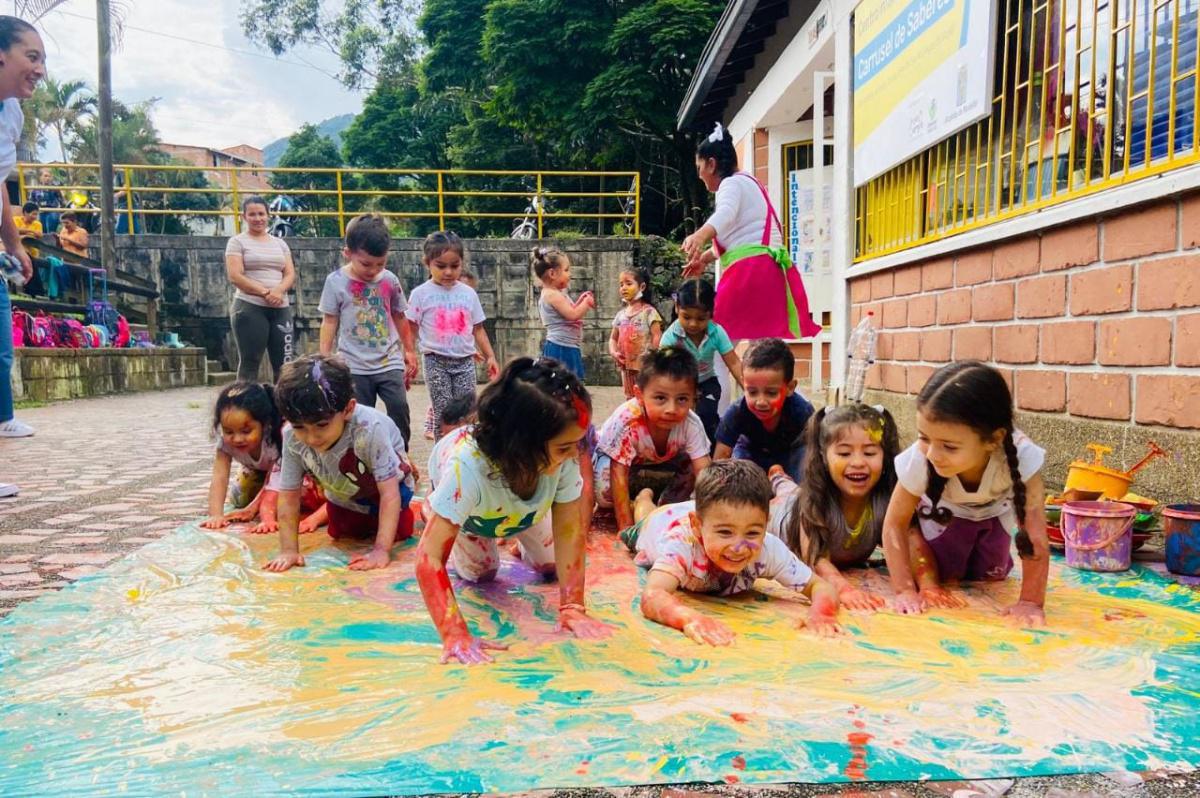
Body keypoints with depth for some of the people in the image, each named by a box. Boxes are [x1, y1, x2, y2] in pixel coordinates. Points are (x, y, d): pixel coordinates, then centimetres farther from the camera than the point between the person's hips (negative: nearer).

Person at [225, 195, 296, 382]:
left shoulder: (280, 243, 17)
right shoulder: (237, 242, 3)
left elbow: (290, 273, 9)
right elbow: (235, 276, -8)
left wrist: (279, 290, -13)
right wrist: (265, 292, -17)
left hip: (281, 309, 4)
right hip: (249, 308, -4)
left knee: (284, 363, 2)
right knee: (250, 363, -1)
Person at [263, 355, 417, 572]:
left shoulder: (371, 429, -46)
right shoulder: (292, 438, -34)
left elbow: (389, 493, -40)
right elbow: (288, 496, -22)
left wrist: (381, 550, -44)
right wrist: (288, 551, -26)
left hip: (382, 486, -4)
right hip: (343, 493, 4)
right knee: (342, 534, 16)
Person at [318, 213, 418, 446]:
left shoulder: (390, 280, 0)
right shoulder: (336, 282, -5)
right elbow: (330, 322, 0)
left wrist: (409, 351, 16)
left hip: (389, 361, 1)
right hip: (354, 366, -1)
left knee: (399, 408, -9)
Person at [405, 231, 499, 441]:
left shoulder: (468, 293, 5)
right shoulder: (421, 294, -3)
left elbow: (478, 329, 12)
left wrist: (490, 357, 10)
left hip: (465, 360, 3)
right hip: (436, 362, -2)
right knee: (443, 415, -2)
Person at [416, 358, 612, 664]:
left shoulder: (564, 457, -41)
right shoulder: (468, 465, -50)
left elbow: (569, 531, -31)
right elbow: (430, 557, -49)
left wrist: (573, 608, -35)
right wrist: (455, 634, -56)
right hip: (469, 504, -2)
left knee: (550, 565, 3)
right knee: (479, 573, 1)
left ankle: (522, 543, 34)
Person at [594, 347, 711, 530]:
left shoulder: (691, 424, -28)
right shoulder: (626, 421, -38)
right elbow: (619, 477, -37)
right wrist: (626, 528, -38)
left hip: (659, 467, 4)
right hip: (613, 461, -3)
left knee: (691, 467, -22)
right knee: (605, 490, -34)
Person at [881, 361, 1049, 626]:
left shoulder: (1021, 456, -44)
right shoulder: (919, 460, -40)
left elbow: (1036, 535, -37)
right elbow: (894, 523, -28)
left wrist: (1031, 602, -35)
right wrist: (905, 591, -30)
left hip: (994, 512, 1)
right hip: (944, 512, -1)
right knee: (942, 574, -10)